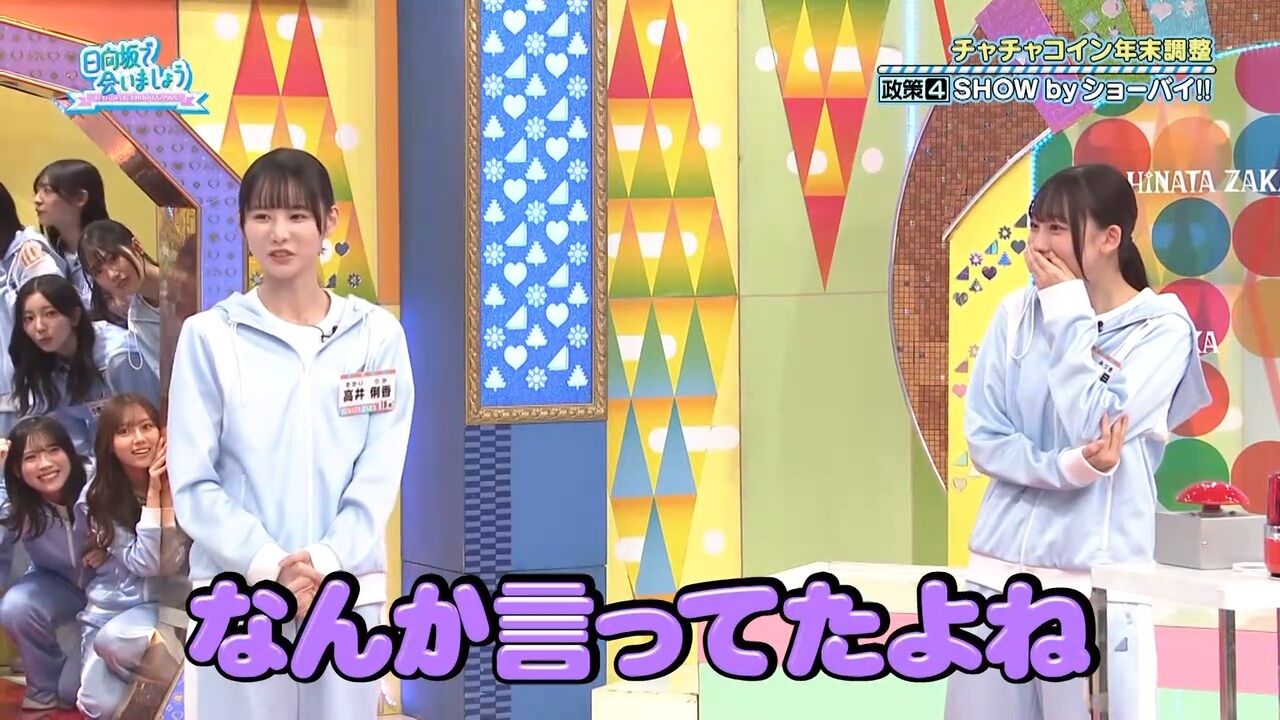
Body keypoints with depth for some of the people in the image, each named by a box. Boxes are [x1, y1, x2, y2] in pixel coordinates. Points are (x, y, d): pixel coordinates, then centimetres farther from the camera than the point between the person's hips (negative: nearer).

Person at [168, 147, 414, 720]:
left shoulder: (377, 333, 4)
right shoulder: (209, 335, 0)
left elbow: (379, 474, 0)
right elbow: (193, 482, -3)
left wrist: (324, 563, -13)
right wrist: (270, 566, -14)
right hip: (236, 595, -1)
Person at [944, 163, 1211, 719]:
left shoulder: (1162, 325, -2)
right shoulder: (1017, 313, 6)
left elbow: (1096, 428, -14)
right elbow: (983, 439, 2)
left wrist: (1068, 315, -9)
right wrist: (1066, 466, -14)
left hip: (1097, 576, -3)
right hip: (1000, 567, 3)